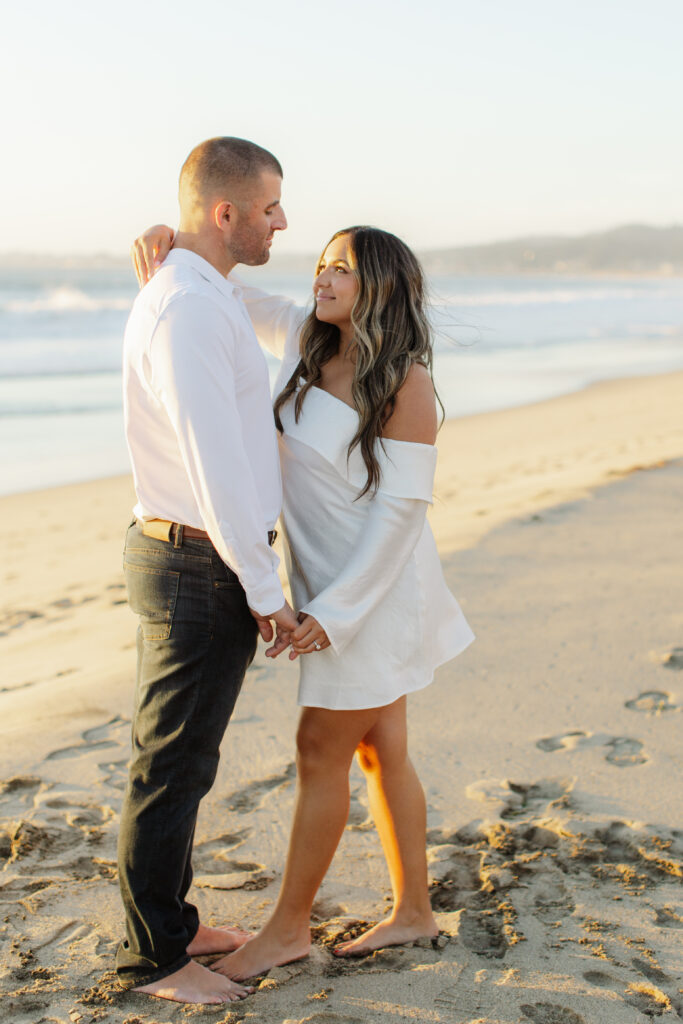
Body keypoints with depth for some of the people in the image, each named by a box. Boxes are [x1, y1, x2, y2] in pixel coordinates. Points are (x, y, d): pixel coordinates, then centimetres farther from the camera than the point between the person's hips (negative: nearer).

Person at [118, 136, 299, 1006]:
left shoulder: (205, 298, 13)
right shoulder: (188, 308, -20)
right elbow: (215, 462, -23)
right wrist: (264, 587, -17)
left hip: (190, 557, 10)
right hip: (204, 568, -10)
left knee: (177, 758, 18)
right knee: (173, 767, 2)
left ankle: (170, 923, 33)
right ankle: (152, 958, 17)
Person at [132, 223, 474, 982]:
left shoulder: (406, 382, -18)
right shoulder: (307, 342, 2)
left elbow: (400, 508, -21)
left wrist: (335, 610, -24)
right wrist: (168, 242, -9)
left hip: (374, 591, -7)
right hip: (328, 584, 7)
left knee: (319, 755, 1)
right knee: (378, 751, 14)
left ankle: (288, 926, 17)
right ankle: (413, 911, 28)